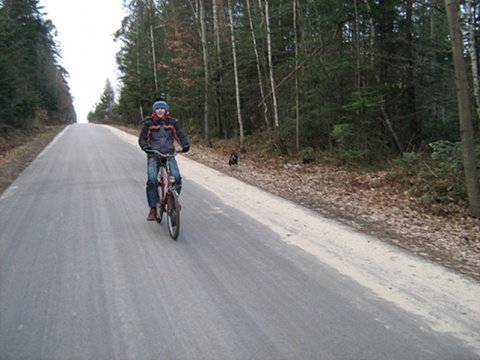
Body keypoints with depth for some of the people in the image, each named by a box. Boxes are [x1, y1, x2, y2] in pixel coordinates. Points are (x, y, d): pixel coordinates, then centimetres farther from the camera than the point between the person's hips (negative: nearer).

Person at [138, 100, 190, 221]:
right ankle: (153, 209, -6)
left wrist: (185, 144, -16)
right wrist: (145, 146, -21)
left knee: (176, 177, -18)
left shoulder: (172, 122, 8)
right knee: (151, 180, -17)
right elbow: (142, 138, 1)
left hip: (169, 154, 1)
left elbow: (180, 135, 4)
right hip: (153, 155, -1)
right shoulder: (149, 123, 3)